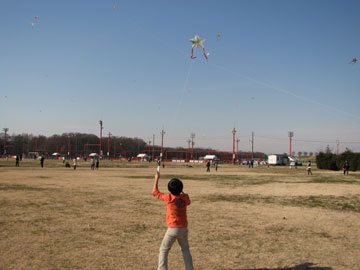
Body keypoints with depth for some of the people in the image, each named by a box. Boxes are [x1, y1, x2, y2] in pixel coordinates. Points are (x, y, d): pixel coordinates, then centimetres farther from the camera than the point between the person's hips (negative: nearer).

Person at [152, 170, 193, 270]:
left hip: (172, 229, -4)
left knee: (164, 250, 8)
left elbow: (155, 192, 2)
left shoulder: (169, 198, -14)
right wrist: (181, 191, 22)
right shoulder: (185, 197, -6)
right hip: (184, 228, 4)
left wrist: (157, 178, 10)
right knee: (185, 249, 22)